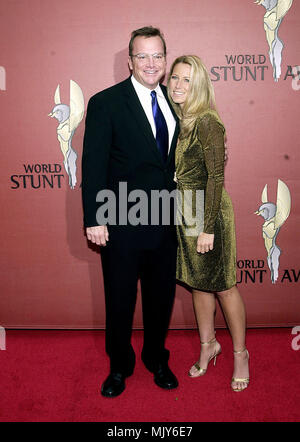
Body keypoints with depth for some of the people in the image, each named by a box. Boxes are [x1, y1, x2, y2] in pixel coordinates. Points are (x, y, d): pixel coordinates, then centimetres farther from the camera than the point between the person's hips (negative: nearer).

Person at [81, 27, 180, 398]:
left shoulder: (173, 100, 7)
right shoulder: (105, 103, -9)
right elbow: (93, 166, -11)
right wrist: (94, 219, -14)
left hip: (165, 221, 5)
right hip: (122, 224, -4)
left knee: (161, 297, 18)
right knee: (119, 300, 12)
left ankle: (157, 359, 41)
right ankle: (119, 367, 36)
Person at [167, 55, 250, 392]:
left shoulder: (207, 122, -15)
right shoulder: (175, 120, 7)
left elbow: (215, 177, -17)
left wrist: (208, 228, -18)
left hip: (209, 214, -7)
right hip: (183, 214, 7)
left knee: (222, 286, 6)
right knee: (197, 283, 17)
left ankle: (240, 353, 27)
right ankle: (208, 345, 36)